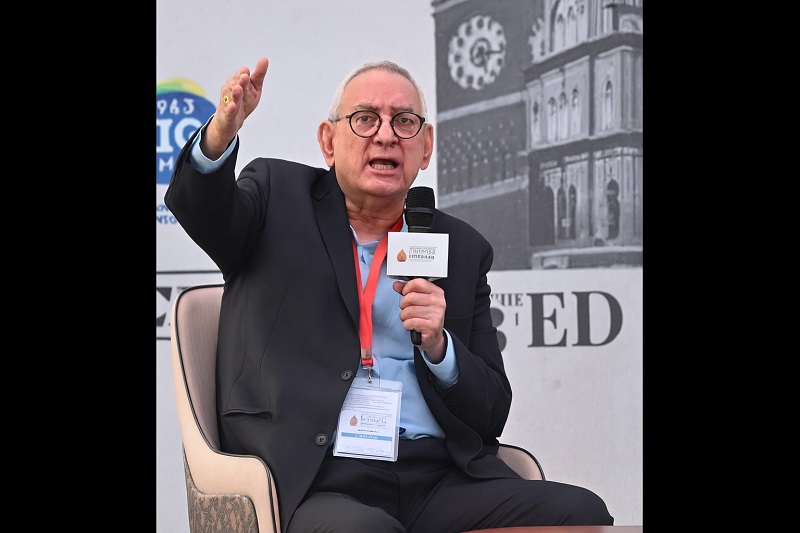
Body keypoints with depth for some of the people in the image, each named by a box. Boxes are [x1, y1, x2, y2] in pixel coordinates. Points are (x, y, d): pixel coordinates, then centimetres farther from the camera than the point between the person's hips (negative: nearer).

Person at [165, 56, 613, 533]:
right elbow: (202, 208, -10)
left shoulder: (462, 248, 16)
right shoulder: (280, 196, 13)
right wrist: (221, 135, -30)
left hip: (440, 484, 4)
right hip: (311, 487, -4)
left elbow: (492, 415, 15)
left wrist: (438, 346, -5)